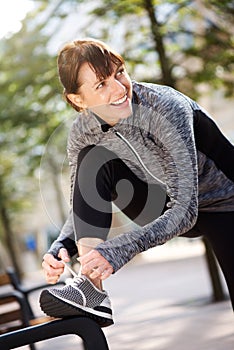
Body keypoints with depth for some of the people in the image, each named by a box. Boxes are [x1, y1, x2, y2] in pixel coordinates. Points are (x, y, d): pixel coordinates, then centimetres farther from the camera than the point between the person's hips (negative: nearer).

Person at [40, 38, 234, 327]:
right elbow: (81, 210, -5)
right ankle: (92, 286, -25)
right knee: (93, 161, -21)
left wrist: (120, 249, -44)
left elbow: (186, 210, -34)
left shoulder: (166, 110, -31)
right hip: (167, 210, 4)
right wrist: (61, 247, -26)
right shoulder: (83, 133, -15)